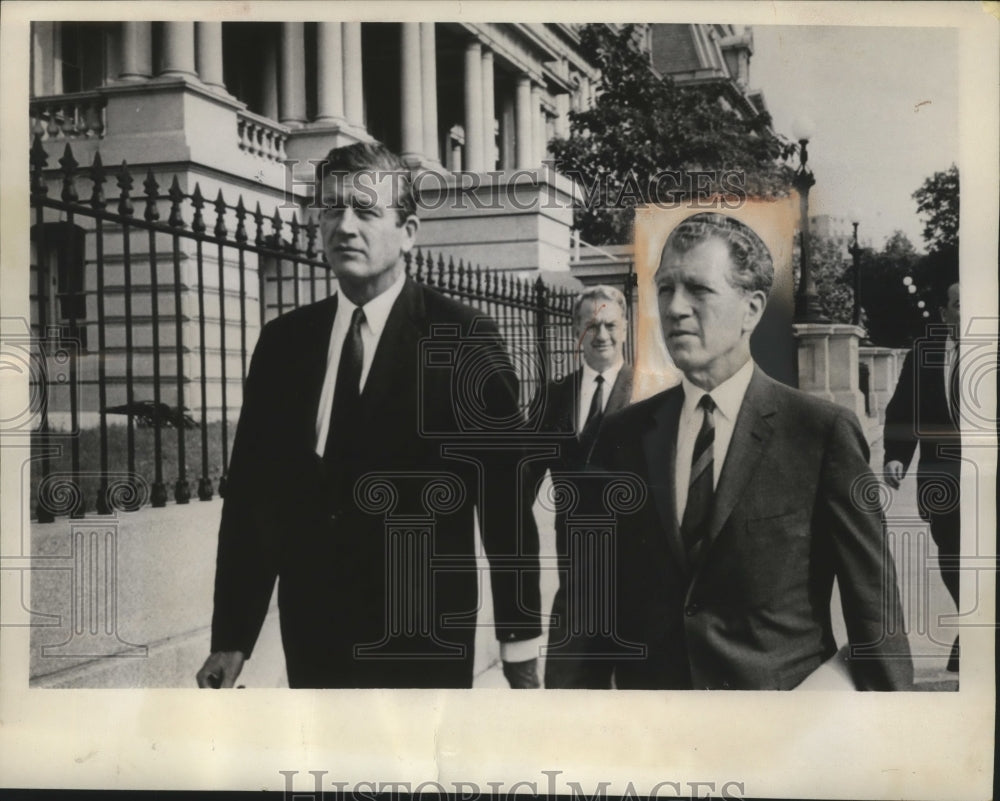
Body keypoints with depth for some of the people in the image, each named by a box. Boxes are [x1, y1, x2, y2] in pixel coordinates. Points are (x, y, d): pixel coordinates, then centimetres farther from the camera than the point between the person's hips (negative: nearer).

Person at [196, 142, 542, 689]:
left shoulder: (463, 339, -6)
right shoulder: (283, 341, 6)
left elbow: (504, 494, -5)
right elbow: (252, 490, 6)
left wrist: (519, 639, -3)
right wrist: (232, 636, 2)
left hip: (424, 638, -3)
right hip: (313, 634, 4)